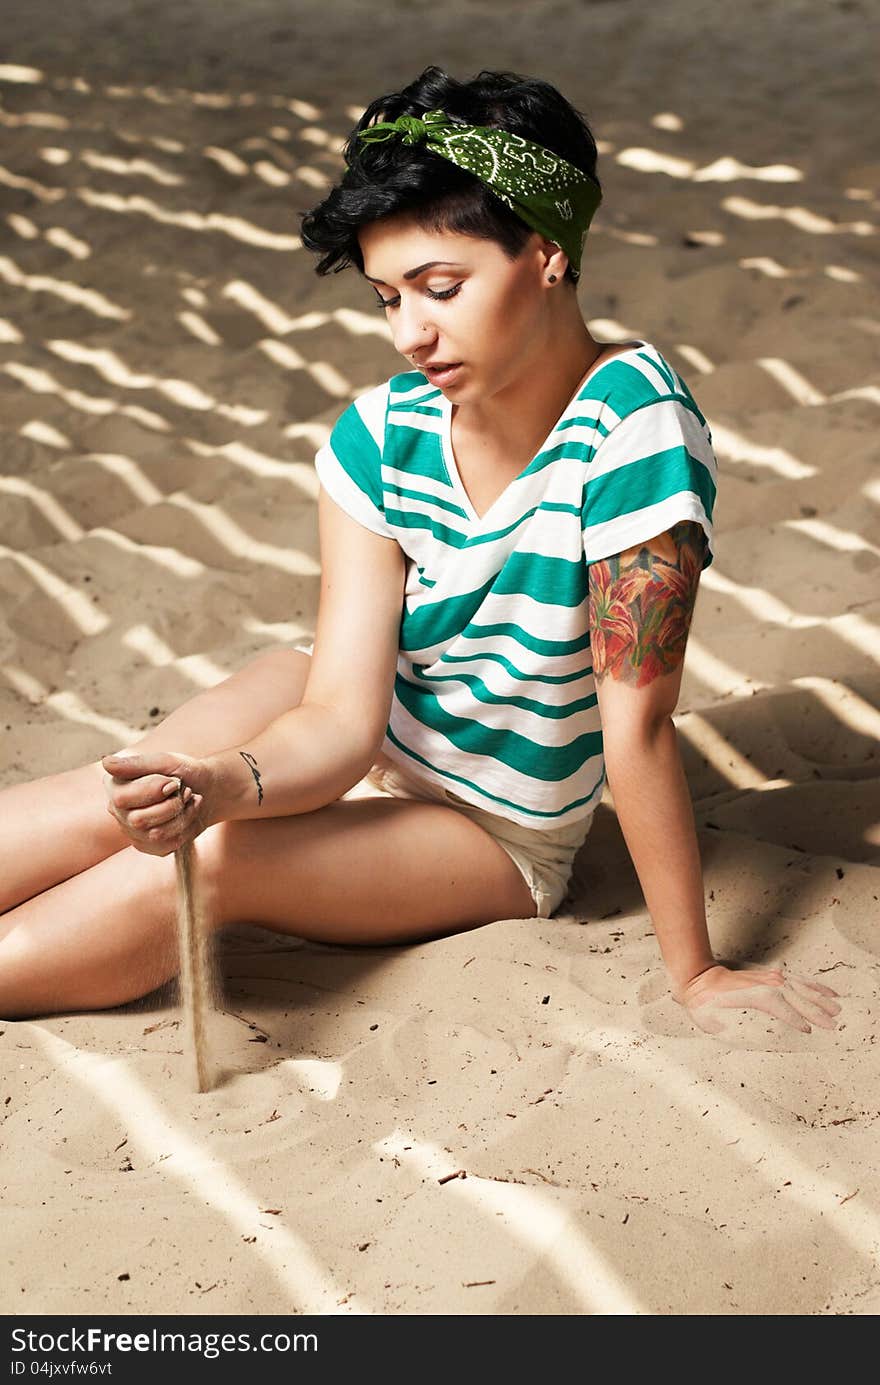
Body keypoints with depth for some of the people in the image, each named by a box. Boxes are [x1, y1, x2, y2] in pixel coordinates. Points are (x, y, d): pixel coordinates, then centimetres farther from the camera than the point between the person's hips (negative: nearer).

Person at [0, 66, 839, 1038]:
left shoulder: (632, 423, -29)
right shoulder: (380, 437, -15)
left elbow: (637, 719, -27)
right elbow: (341, 718, -21)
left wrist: (694, 973, -21)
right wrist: (224, 782, -43)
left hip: (495, 832, -3)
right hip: (354, 742, 3)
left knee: (202, 863, -27)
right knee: (135, 802, -24)